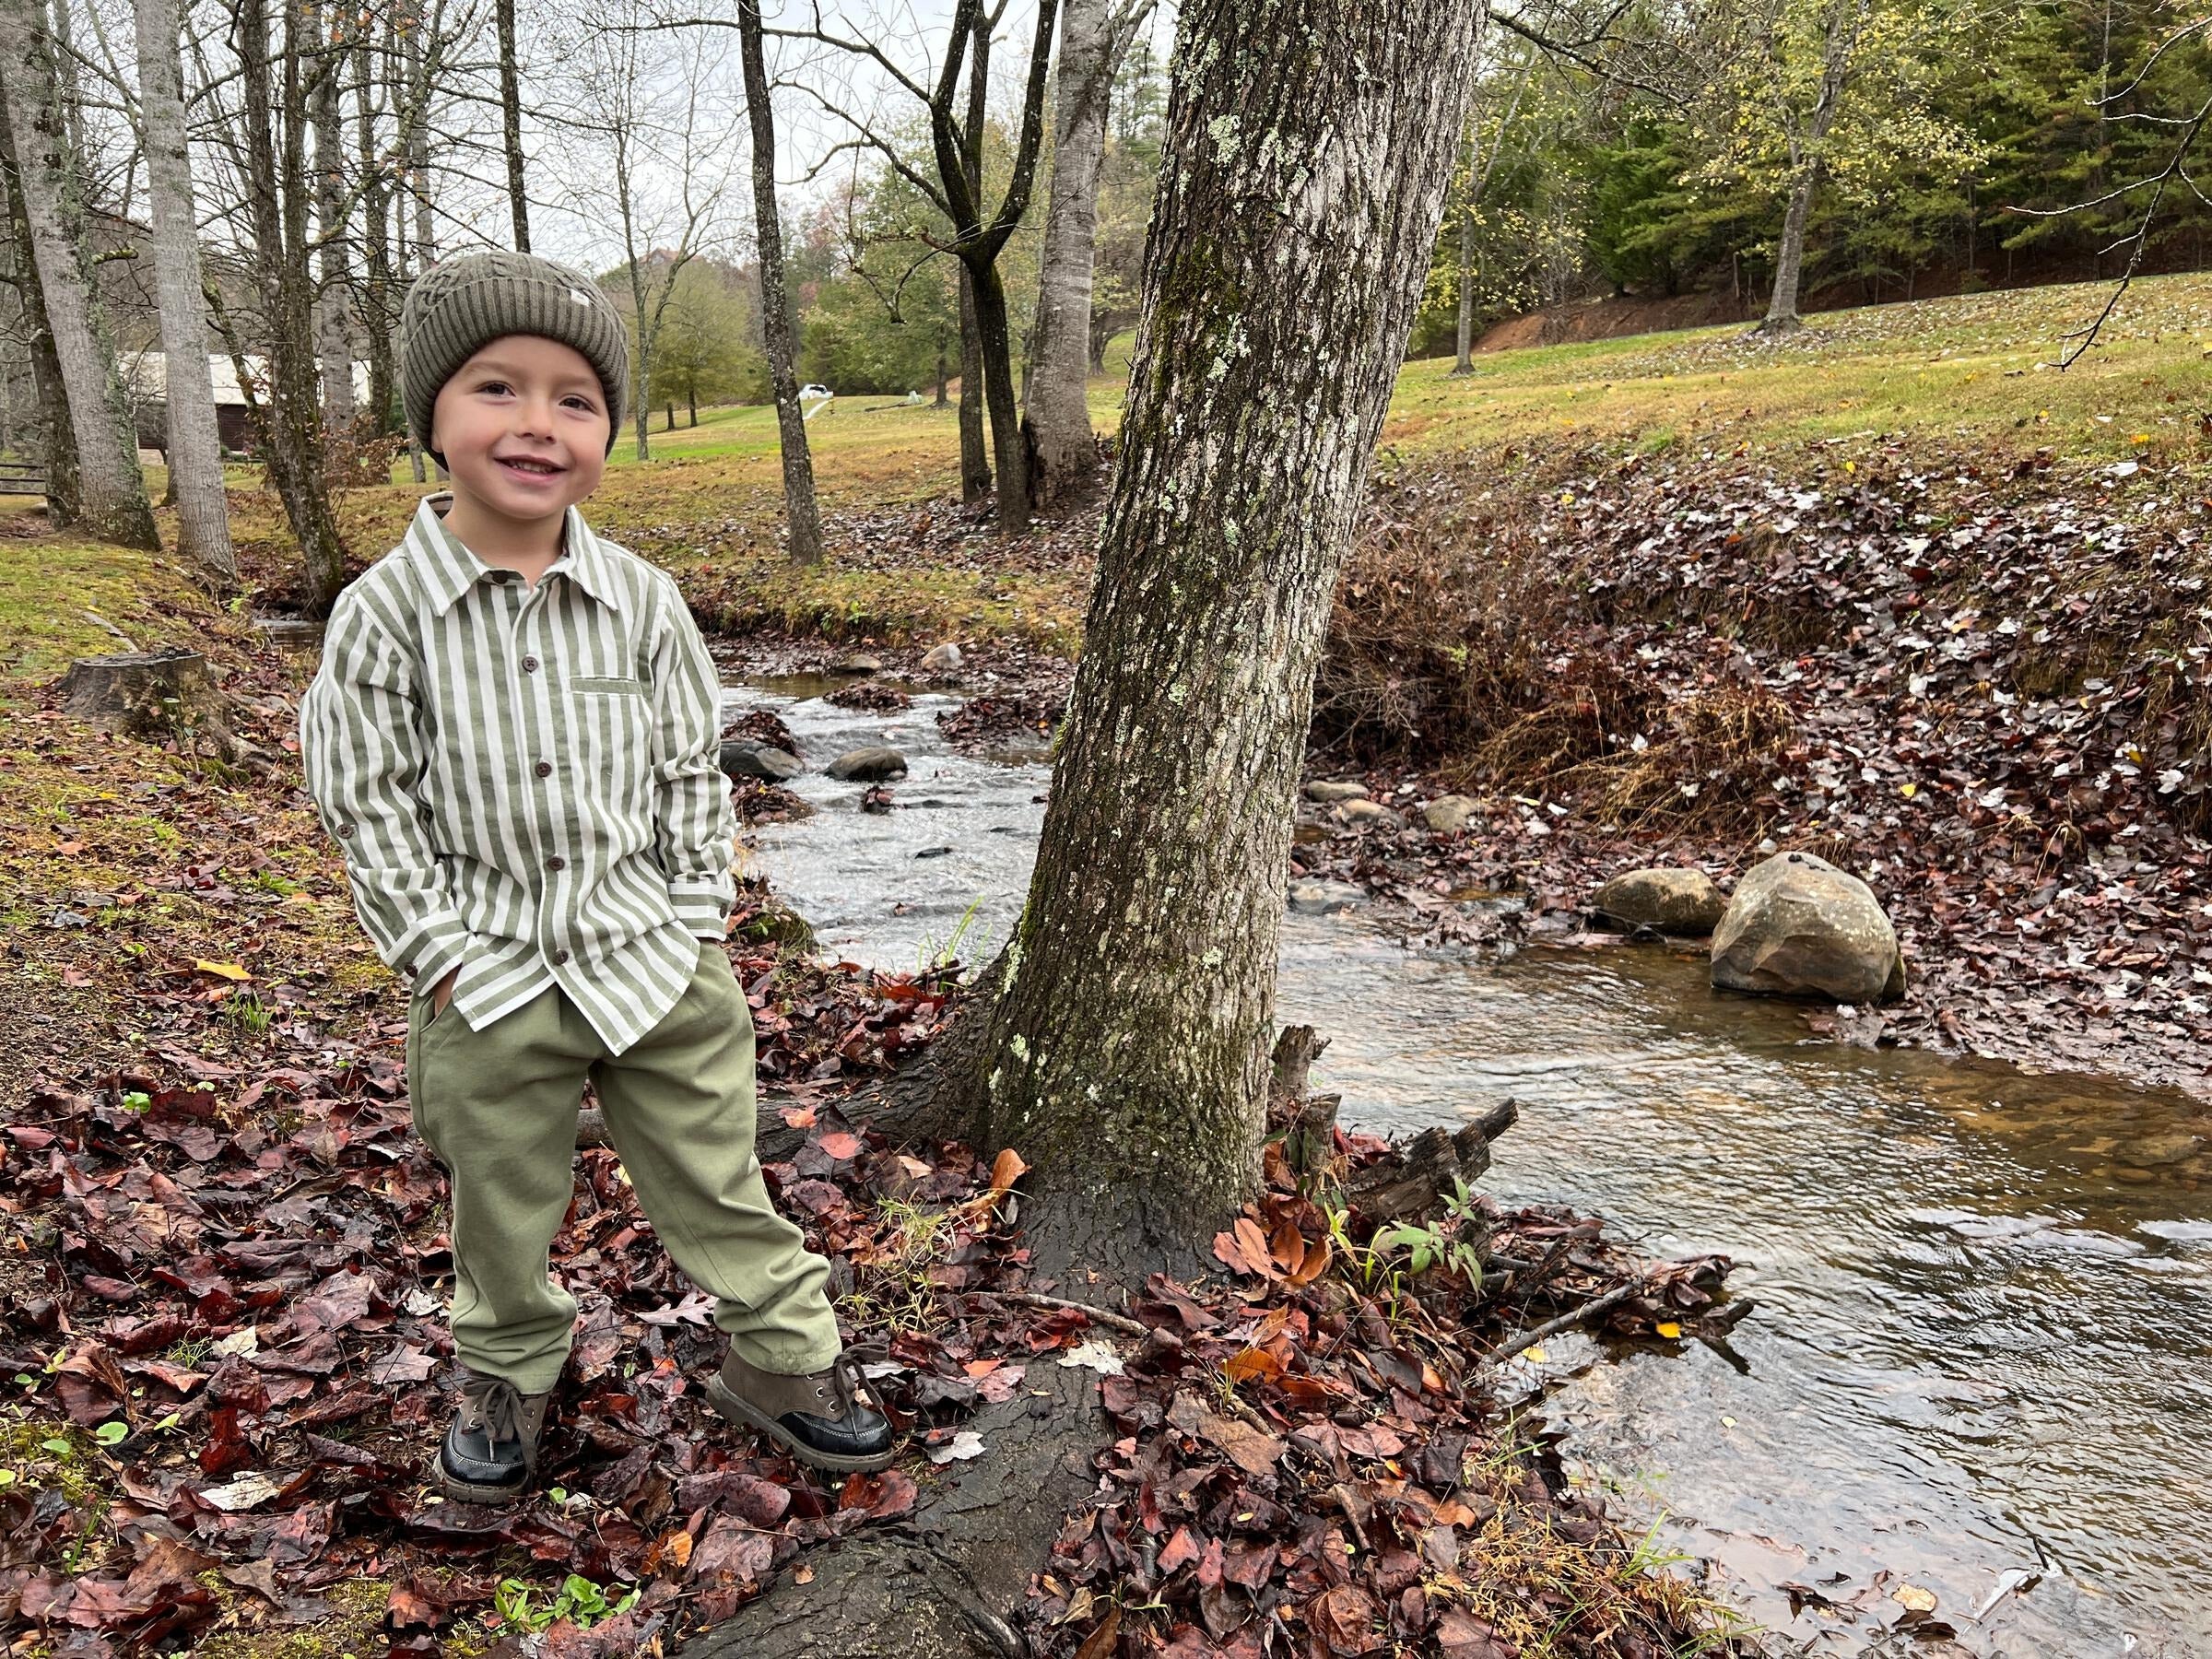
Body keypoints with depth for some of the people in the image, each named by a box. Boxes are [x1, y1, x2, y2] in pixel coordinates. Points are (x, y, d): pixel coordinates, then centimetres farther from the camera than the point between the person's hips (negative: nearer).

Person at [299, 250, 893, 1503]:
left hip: (657, 959, 1)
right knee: (505, 1211, 18)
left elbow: (693, 769, 3)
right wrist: (444, 957, -10)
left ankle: (787, 1360, 31)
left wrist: (699, 920, -1)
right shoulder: (384, 614, -11)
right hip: (492, 982, -1)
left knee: (719, 1180, 13)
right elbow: (370, 804, -7)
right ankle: (508, 1375, 42)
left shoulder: (642, 599, -4)